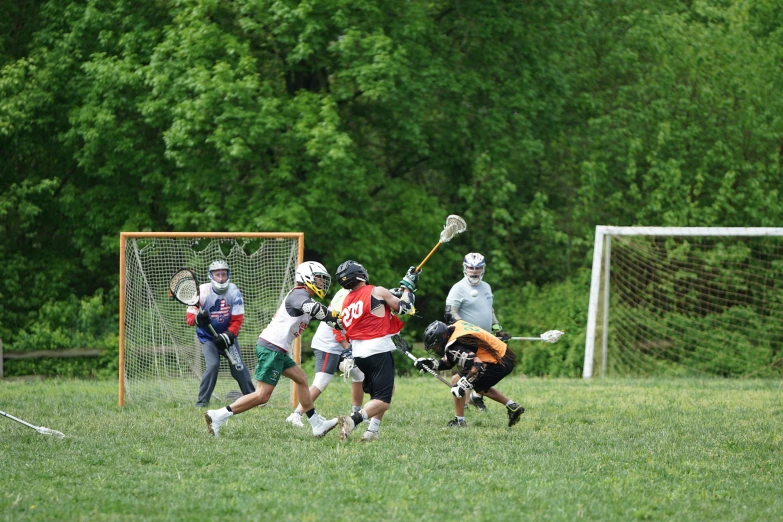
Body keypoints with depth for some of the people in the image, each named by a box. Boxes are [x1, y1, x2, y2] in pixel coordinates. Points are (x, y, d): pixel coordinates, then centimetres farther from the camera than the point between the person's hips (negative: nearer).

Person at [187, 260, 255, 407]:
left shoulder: (234, 292, -11)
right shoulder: (202, 292, -15)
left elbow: (237, 319, -9)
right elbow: (189, 316, -13)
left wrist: (227, 336, -22)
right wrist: (198, 319, -36)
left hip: (227, 335, 2)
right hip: (208, 336, -2)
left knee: (238, 366, -6)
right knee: (213, 365, -20)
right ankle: (202, 401, -10)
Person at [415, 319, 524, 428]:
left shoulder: (455, 348, -20)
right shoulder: (457, 326, 10)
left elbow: (477, 365, -28)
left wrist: (463, 384, -24)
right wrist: (432, 363, 11)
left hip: (498, 364, -10)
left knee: (457, 380, -5)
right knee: (479, 386, 31)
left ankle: (459, 420, 2)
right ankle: (512, 406, 29)